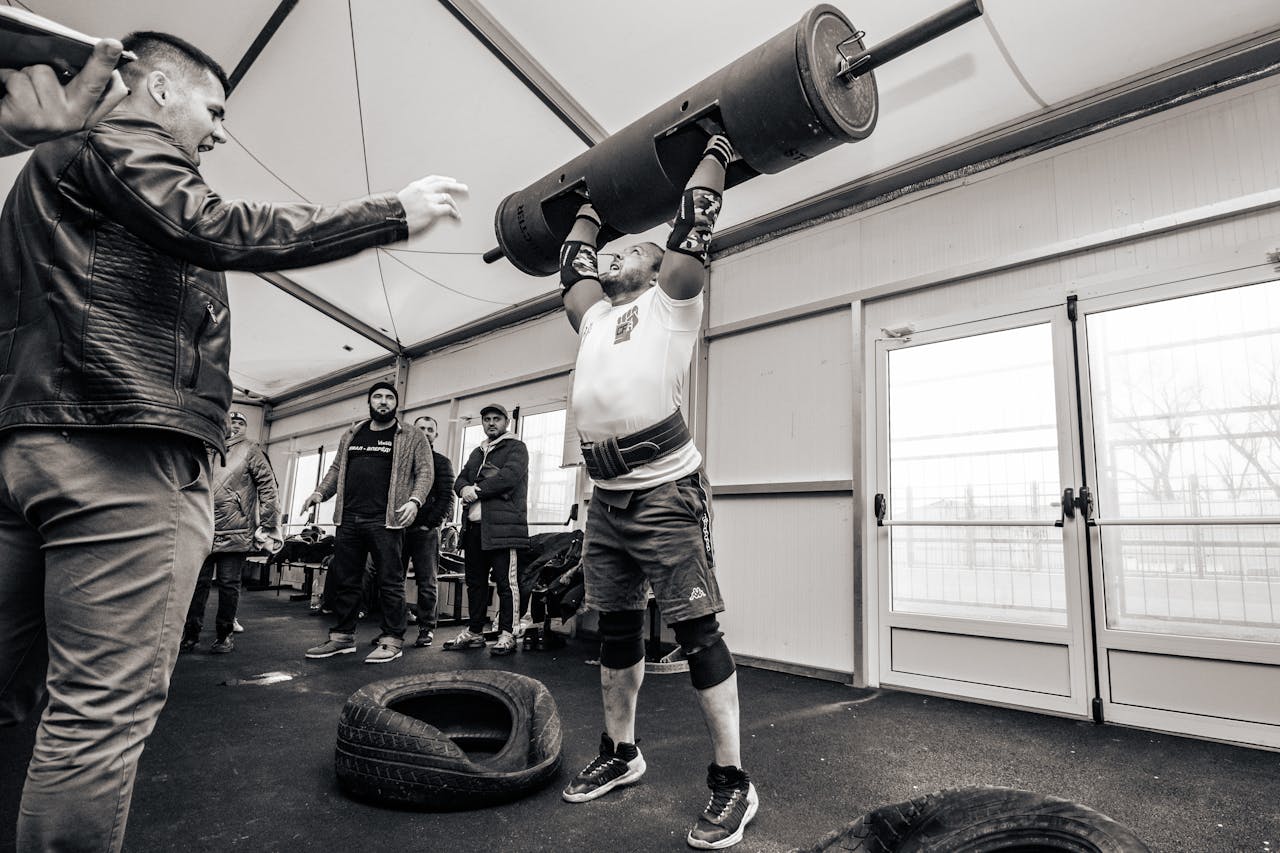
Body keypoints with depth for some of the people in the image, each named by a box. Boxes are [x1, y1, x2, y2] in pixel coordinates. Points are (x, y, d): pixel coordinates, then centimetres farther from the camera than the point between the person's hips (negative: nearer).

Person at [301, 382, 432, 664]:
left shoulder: (412, 438, 5)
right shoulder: (351, 437, 20)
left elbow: (425, 472, -2)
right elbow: (337, 469, 22)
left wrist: (414, 501, -18)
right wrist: (320, 493, 5)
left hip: (385, 520, -5)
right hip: (348, 519, 5)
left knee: (390, 581, -3)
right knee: (343, 580, 10)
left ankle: (391, 641, 5)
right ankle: (343, 637, 22)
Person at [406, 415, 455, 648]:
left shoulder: (441, 462, 8)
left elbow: (446, 498, 0)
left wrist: (430, 523, -11)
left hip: (426, 531, -3)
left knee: (427, 583, -1)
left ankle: (427, 629, 6)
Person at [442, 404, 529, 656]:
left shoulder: (516, 448, 3)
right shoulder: (477, 453, 26)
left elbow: (509, 476, -14)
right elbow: (460, 480, 17)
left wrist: (477, 490, -10)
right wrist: (464, 489, -7)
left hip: (502, 525, -7)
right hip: (474, 525, 7)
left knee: (506, 582, -5)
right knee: (475, 581, 11)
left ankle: (507, 635, 0)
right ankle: (474, 632, 20)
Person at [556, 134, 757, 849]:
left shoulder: (671, 301, 5)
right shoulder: (596, 316, 22)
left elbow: (692, 227, 0)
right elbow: (573, 263, 32)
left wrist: (715, 152, 12)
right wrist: (590, 207, 45)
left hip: (667, 496, -7)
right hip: (607, 502, 8)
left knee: (698, 633, -4)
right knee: (617, 631, 16)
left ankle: (733, 783, 8)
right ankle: (620, 754, 32)